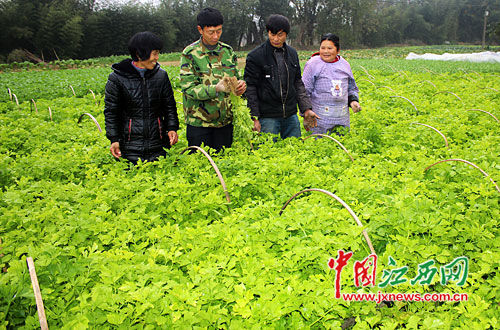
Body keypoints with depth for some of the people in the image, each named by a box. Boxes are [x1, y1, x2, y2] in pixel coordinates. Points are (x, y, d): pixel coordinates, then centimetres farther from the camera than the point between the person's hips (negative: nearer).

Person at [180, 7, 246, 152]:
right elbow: (188, 88, -15)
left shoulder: (227, 50, 8)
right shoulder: (190, 53, -7)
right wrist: (216, 89, -30)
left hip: (225, 119, 4)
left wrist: (240, 85, -11)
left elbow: (236, 78, 14)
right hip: (199, 122, -4)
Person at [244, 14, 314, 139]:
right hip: (268, 118, -5)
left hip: (291, 116, 5)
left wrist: (306, 108, 8)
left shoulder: (292, 54, 11)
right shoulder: (255, 56, -6)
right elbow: (250, 88, -5)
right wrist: (254, 118, -10)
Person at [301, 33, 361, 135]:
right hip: (319, 117, -4)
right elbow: (304, 90, -2)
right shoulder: (313, 64, -3)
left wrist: (353, 100, 3)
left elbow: (352, 88, 23)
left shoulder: (345, 64, 11)